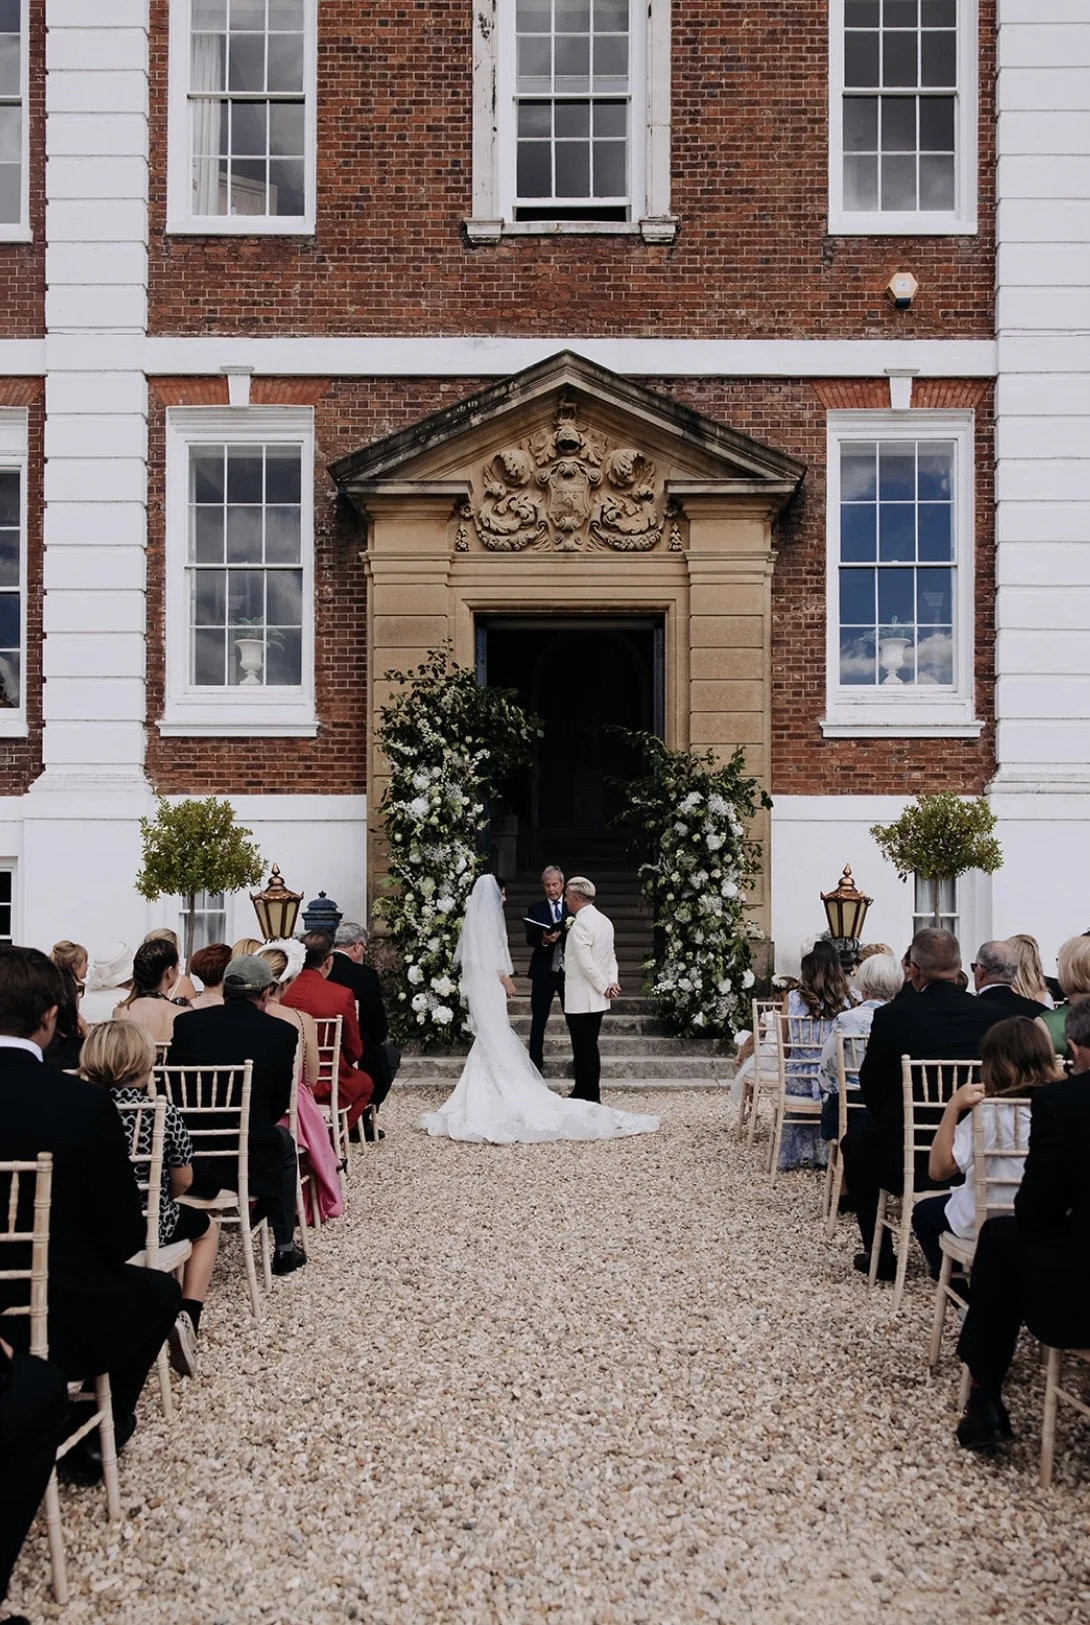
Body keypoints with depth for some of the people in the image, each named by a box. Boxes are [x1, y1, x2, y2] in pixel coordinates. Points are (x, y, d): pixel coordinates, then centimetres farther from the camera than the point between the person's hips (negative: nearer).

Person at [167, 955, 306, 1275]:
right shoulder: (282, 1032, -6)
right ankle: (285, 1249, 34)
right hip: (248, 1162, -2)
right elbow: (278, 1107, 2)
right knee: (283, 1143, 31)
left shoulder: (186, 1021, -1)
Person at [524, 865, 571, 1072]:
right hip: (543, 971, 0)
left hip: (568, 970, 0)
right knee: (538, 1020, 7)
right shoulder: (535, 909, 4)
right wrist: (543, 940, -23)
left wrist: (561, 935, -19)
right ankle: (536, 1062, 16)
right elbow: (529, 939, -3)